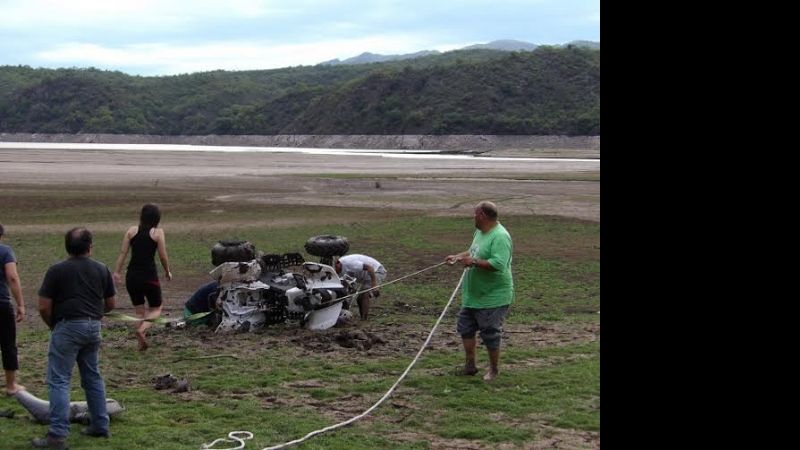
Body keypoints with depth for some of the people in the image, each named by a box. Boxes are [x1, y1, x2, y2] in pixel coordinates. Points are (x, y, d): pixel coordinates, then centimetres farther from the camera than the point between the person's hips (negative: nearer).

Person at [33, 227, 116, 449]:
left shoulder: (56, 270, -6)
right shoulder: (102, 269, 6)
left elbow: (44, 307, -6)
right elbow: (111, 303, 12)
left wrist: (53, 326, 11)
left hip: (67, 328, -5)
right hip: (93, 327, 5)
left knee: (59, 381, -4)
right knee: (93, 377, 18)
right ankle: (100, 426, 22)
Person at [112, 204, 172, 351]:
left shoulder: (131, 231, 6)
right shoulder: (158, 233, -2)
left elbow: (123, 253, -1)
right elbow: (163, 256, -3)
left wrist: (117, 271, -1)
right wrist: (167, 272, 13)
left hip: (132, 276, 3)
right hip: (149, 276, -3)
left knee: (139, 311, 18)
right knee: (156, 309, 13)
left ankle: (141, 343, 13)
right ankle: (141, 329, -16)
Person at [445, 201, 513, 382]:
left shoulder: (500, 237, -23)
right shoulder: (480, 232, 8)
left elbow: (498, 264, -33)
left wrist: (473, 262, -27)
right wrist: (457, 256, 11)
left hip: (492, 297, -10)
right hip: (472, 294, 10)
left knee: (490, 334, 2)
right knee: (466, 328, 15)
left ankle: (493, 369, 19)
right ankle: (470, 365, 27)